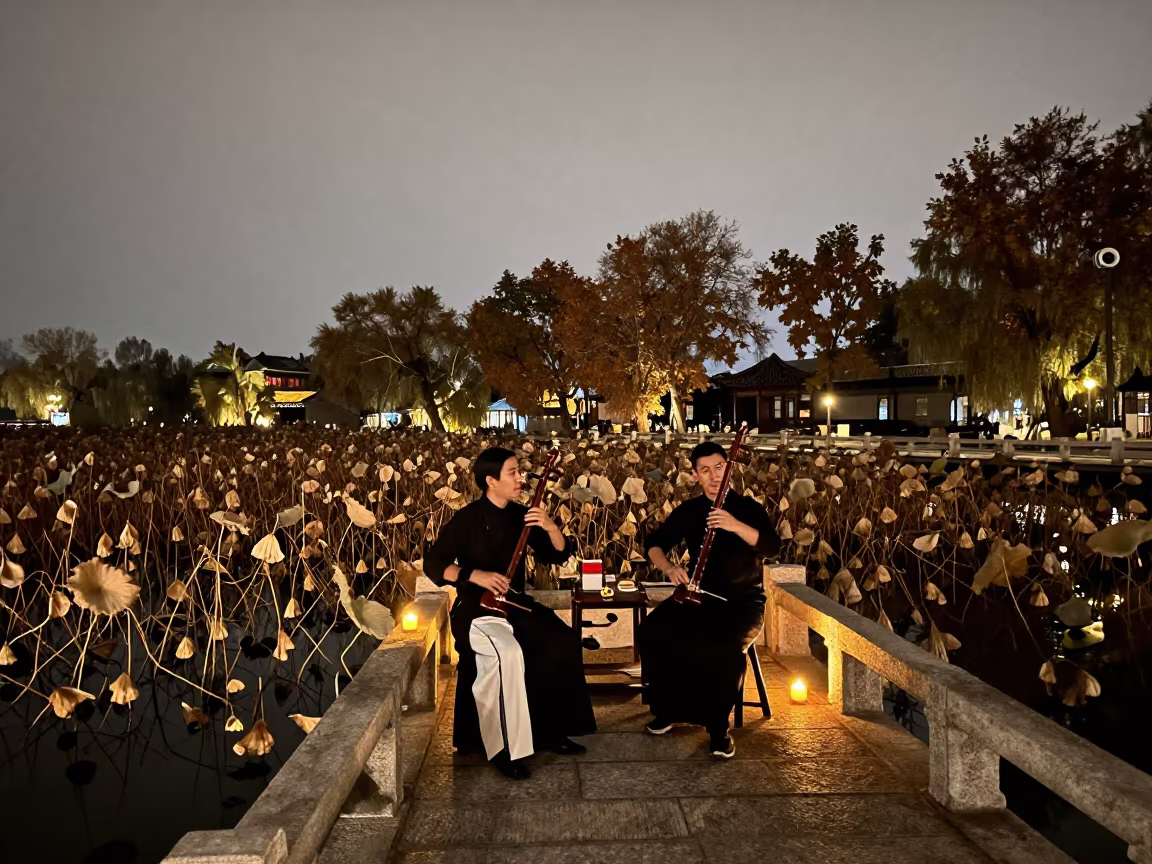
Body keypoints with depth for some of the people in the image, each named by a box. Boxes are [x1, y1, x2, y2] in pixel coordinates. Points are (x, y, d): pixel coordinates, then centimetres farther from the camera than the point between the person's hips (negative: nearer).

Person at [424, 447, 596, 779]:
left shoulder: (521, 515, 4)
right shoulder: (466, 519, -10)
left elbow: (559, 555, 5)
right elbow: (433, 564, -12)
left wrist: (550, 527, -16)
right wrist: (476, 575, -25)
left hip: (515, 603, 5)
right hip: (475, 608, -5)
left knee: (562, 643, -18)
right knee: (508, 653, -34)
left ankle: (550, 730, 1)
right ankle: (502, 747, -17)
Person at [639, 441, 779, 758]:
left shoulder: (747, 507, -3)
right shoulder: (688, 511, 7)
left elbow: (771, 546, -18)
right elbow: (654, 544, 7)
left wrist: (736, 526, -34)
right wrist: (669, 568, -15)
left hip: (742, 600, -3)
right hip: (698, 594, 3)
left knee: (726, 649, -33)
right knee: (652, 631, -20)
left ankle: (719, 725, -11)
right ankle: (668, 708, 0)